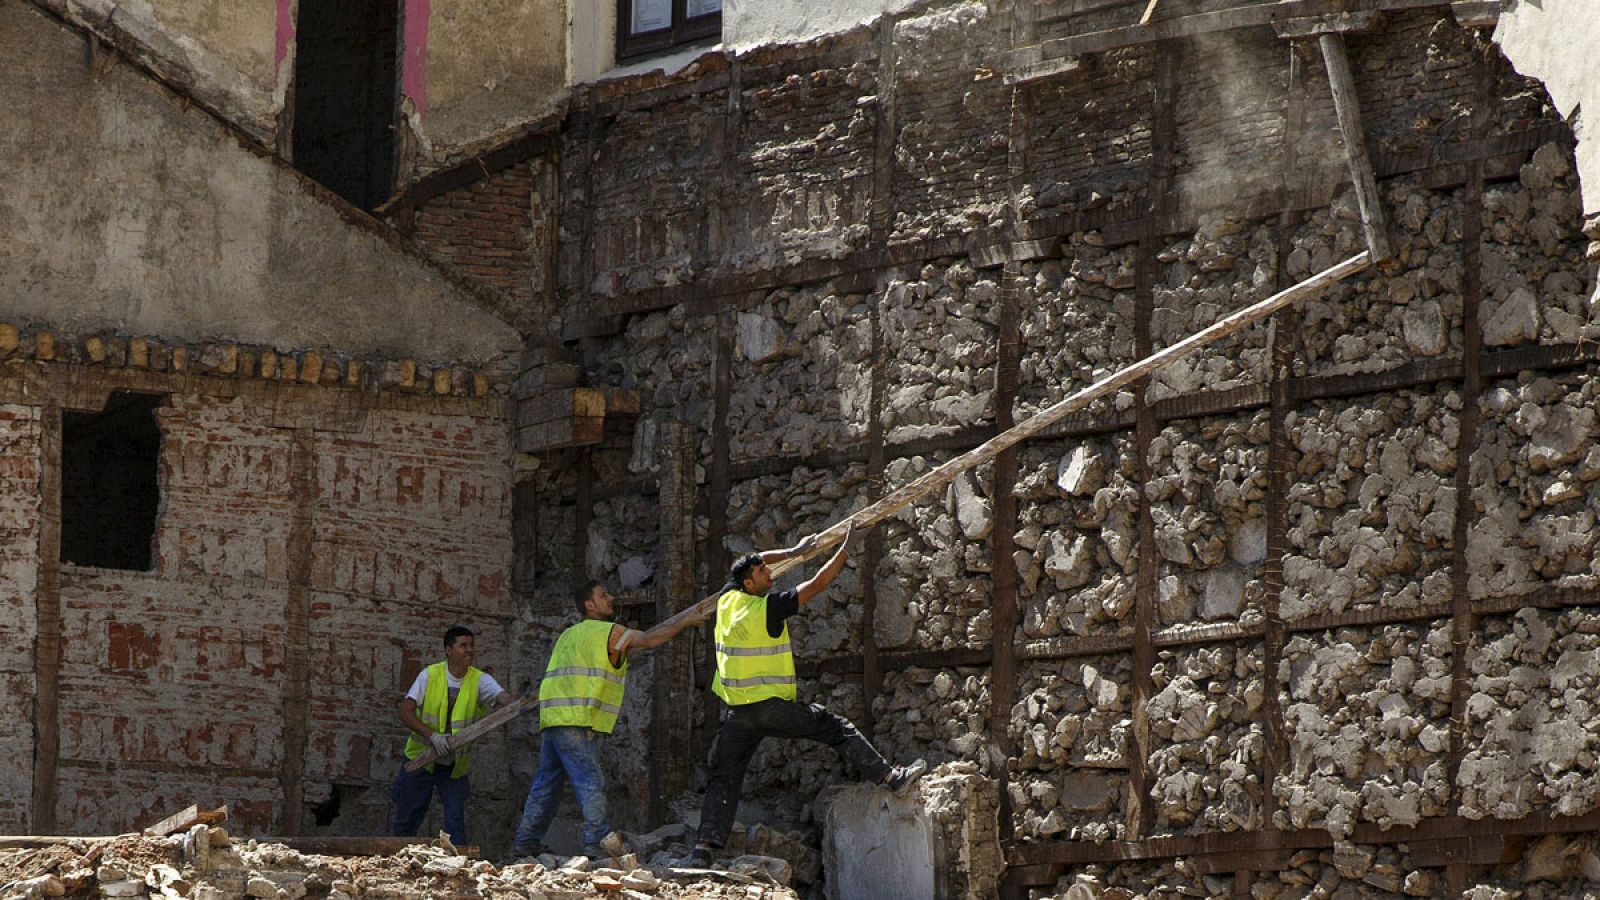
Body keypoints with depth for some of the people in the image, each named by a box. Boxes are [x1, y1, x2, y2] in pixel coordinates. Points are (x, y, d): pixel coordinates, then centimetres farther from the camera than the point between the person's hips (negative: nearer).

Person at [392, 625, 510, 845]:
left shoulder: (479, 680, -10)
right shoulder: (430, 675, -10)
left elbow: (502, 697, -29)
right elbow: (405, 712, -16)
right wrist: (432, 736, -30)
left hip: (455, 765, 0)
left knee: (456, 820, -11)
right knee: (407, 820, 7)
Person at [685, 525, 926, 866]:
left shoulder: (728, 600, 5)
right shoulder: (769, 607, -11)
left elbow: (754, 562, 24)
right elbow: (818, 584, -6)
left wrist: (793, 552, 26)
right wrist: (846, 548, 2)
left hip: (736, 713, 5)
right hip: (772, 707, -5)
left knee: (723, 779, 2)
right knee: (836, 728, 7)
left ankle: (704, 848, -10)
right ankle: (890, 776, 5)